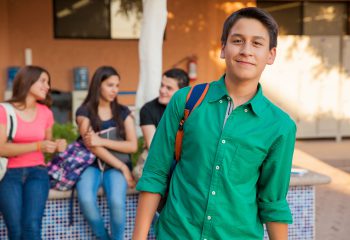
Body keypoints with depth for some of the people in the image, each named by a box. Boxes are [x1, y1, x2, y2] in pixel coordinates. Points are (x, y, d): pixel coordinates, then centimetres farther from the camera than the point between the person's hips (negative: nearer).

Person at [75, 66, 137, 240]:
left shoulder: (123, 112, 8)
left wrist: (102, 141, -15)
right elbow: (91, 145, -10)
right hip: (91, 164, -1)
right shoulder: (84, 112, 1)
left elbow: (133, 146, -1)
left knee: (117, 201, -30)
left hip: (116, 166, 1)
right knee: (86, 200, -31)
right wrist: (123, 167, -15)